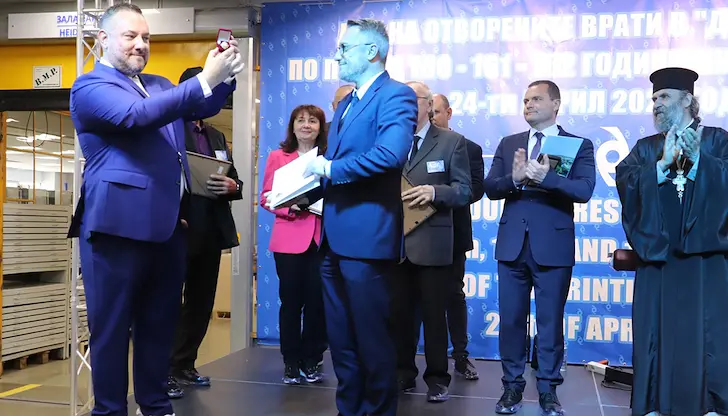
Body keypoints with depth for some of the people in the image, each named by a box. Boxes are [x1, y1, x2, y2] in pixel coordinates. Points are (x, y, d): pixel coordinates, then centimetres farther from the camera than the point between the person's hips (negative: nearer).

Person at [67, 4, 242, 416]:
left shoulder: (160, 85, 21)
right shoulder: (90, 86, -3)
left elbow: (204, 106, 15)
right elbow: (136, 115, -20)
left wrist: (223, 76, -6)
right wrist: (204, 79, -25)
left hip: (168, 224, 7)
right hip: (119, 224, -7)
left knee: (160, 325, 15)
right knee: (112, 328, 4)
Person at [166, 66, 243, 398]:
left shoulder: (216, 137, 19)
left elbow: (235, 180, 15)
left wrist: (232, 186, -8)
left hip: (210, 231, 7)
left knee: (201, 303, 11)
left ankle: (184, 365, 23)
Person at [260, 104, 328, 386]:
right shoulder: (278, 157, 8)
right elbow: (266, 197, 4)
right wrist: (291, 206, -13)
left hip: (322, 238, 1)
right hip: (289, 238, 0)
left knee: (317, 300, 2)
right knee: (291, 300, 4)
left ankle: (311, 360, 16)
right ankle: (291, 361, 16)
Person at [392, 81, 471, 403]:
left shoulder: (452, 142, 2)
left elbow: (464, 191, -3)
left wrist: (434, 191, -19)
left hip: (432, 242, -3)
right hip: (396, 241, 3)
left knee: (434, 313, 4)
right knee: (399, 312, 9)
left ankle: (437, 378, 17)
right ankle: (403, 372, 24)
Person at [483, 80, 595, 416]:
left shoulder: (579, 145, 1)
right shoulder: (509, 144, 11)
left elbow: (584, 190, -13)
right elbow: (490, 187, 1)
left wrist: (546, 177, -29)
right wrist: (514, 178, -19)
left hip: (553, 245, -3)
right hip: (512, 244, 3)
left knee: (551, 321, 6)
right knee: (511, 319, 8)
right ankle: (512, 385, 22)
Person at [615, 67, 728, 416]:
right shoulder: (645, 148, 12)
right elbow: (626, 183, -4)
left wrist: (697, 158, -20)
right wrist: (663, 163, -14)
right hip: (658, 252, 2)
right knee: (656, 331, 3)